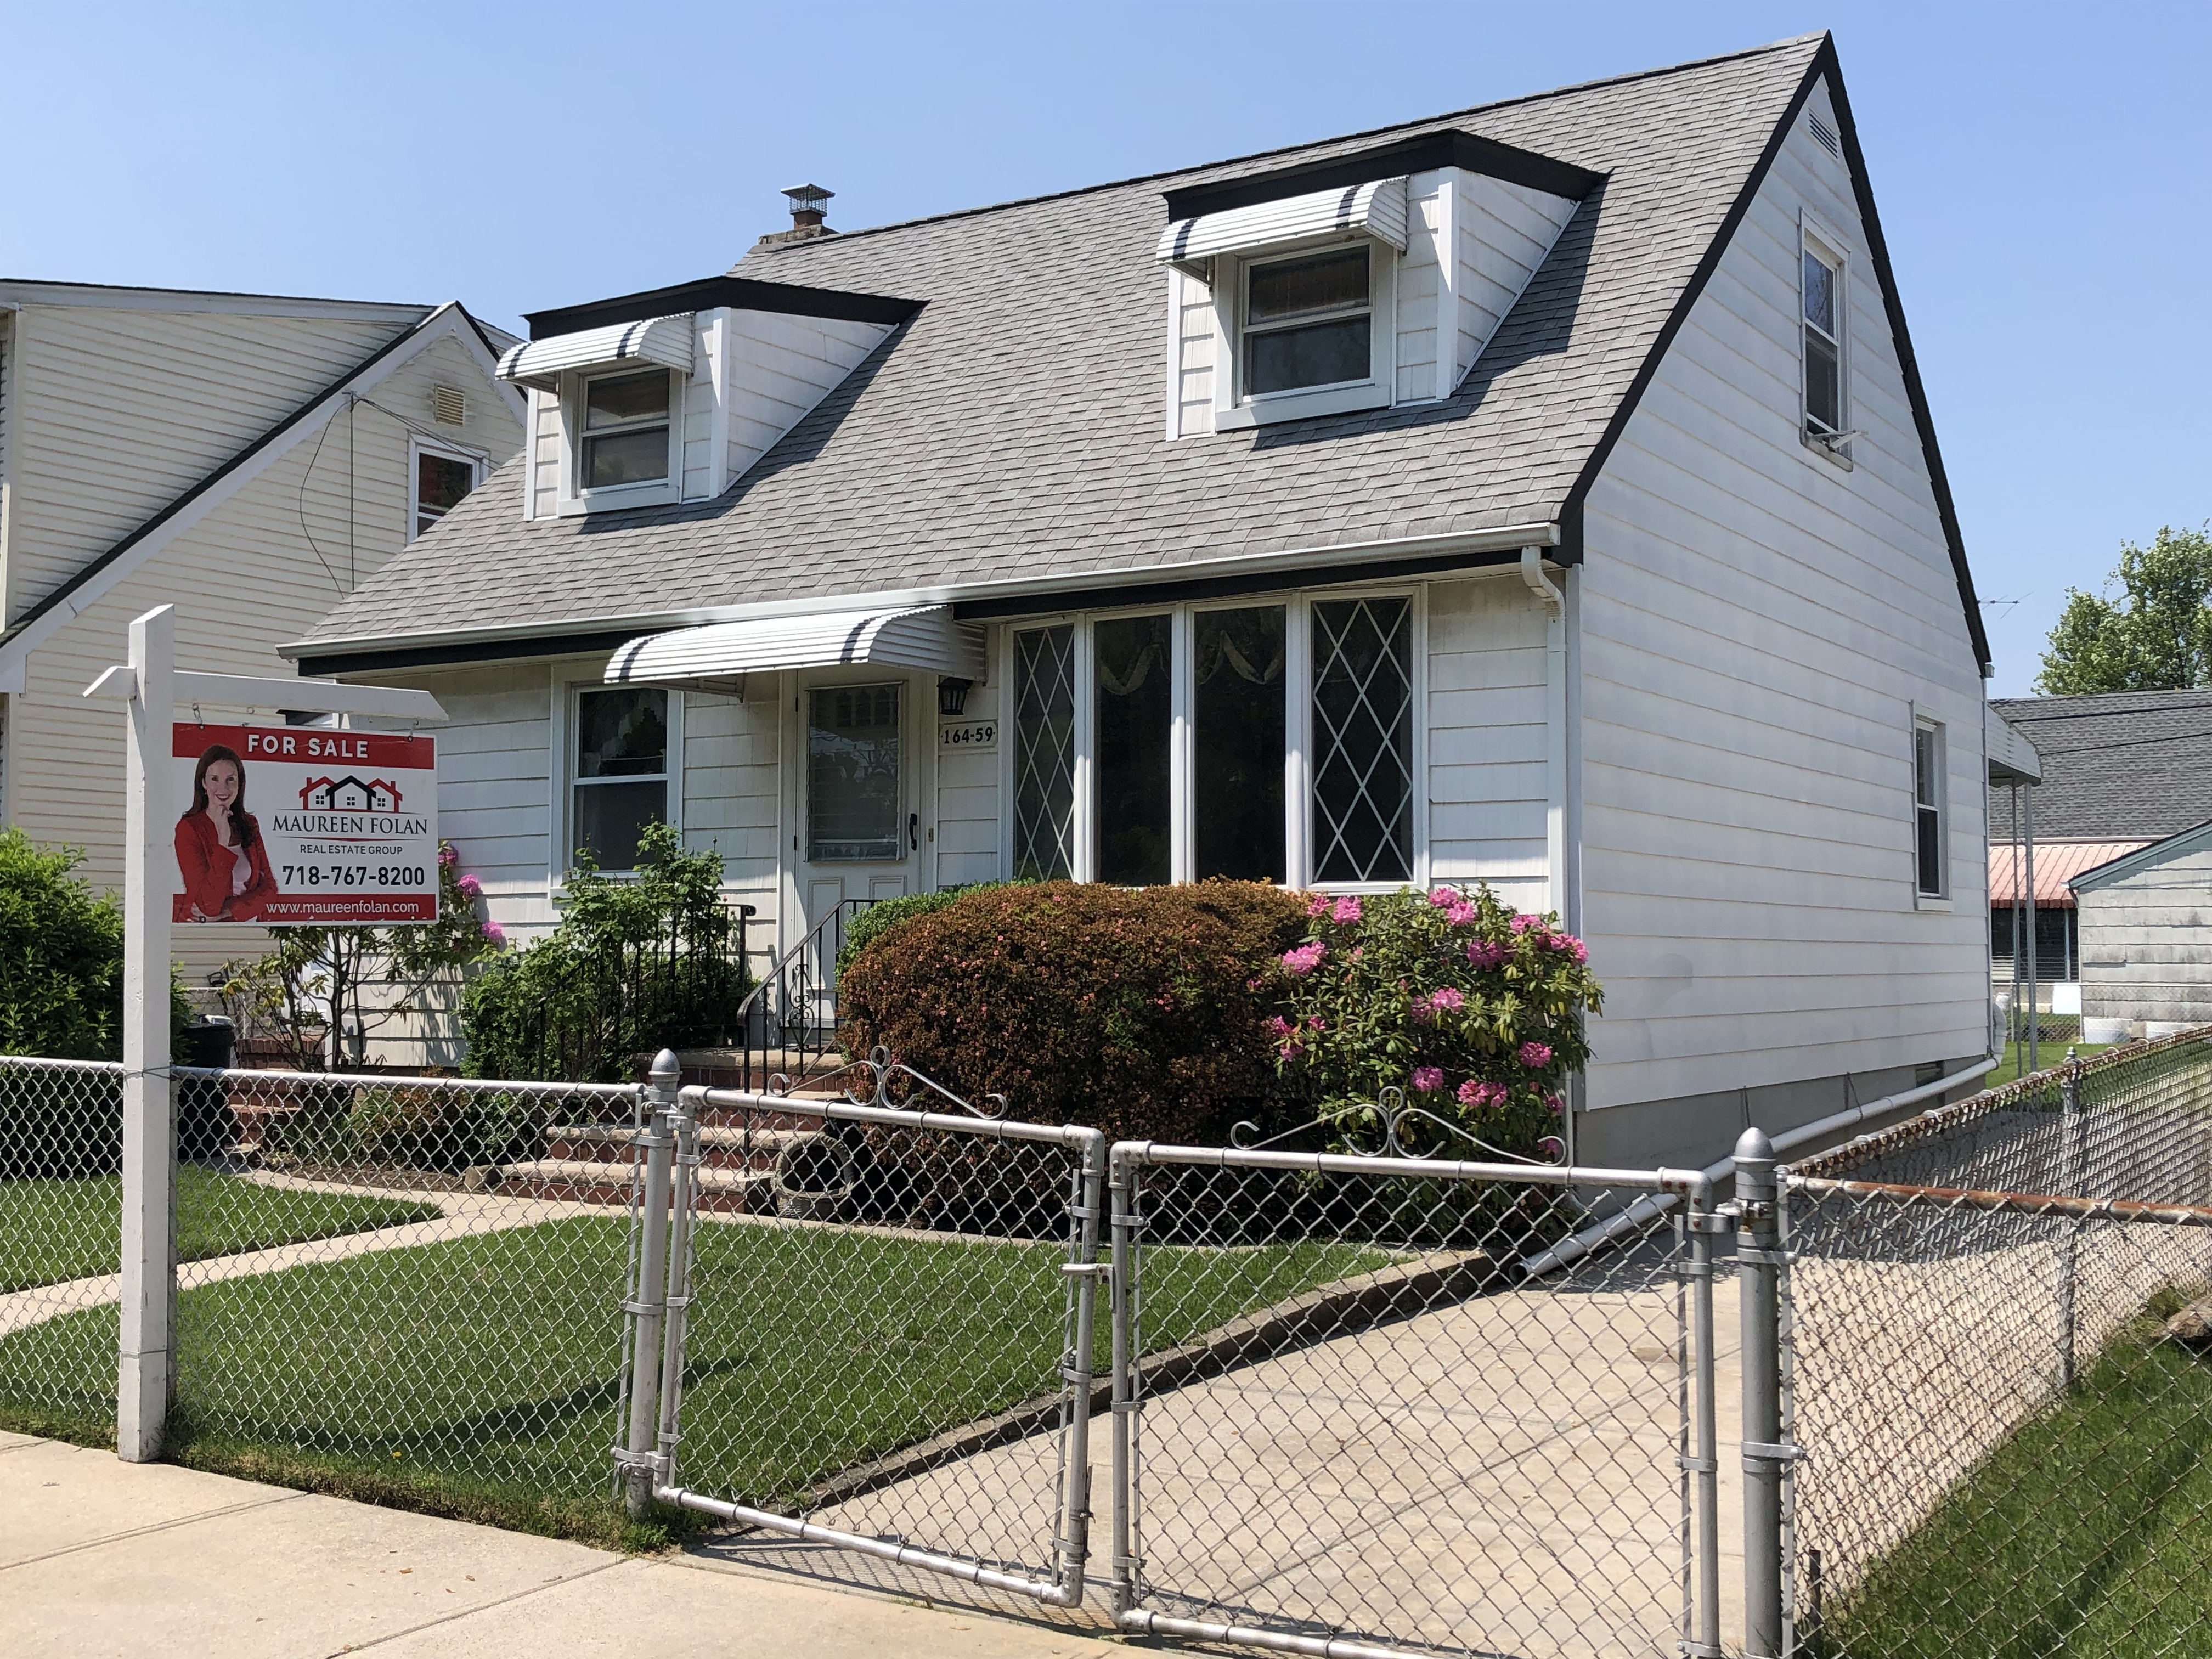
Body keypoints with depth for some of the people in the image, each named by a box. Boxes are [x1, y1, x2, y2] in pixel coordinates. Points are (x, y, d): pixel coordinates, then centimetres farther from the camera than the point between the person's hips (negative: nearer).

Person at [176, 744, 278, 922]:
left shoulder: (250, 824, 9)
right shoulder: (188, 828, -6)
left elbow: (268, 886, 6)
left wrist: (228, 911, -8)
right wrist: (223, 842, -19)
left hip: (248, 929, 3)